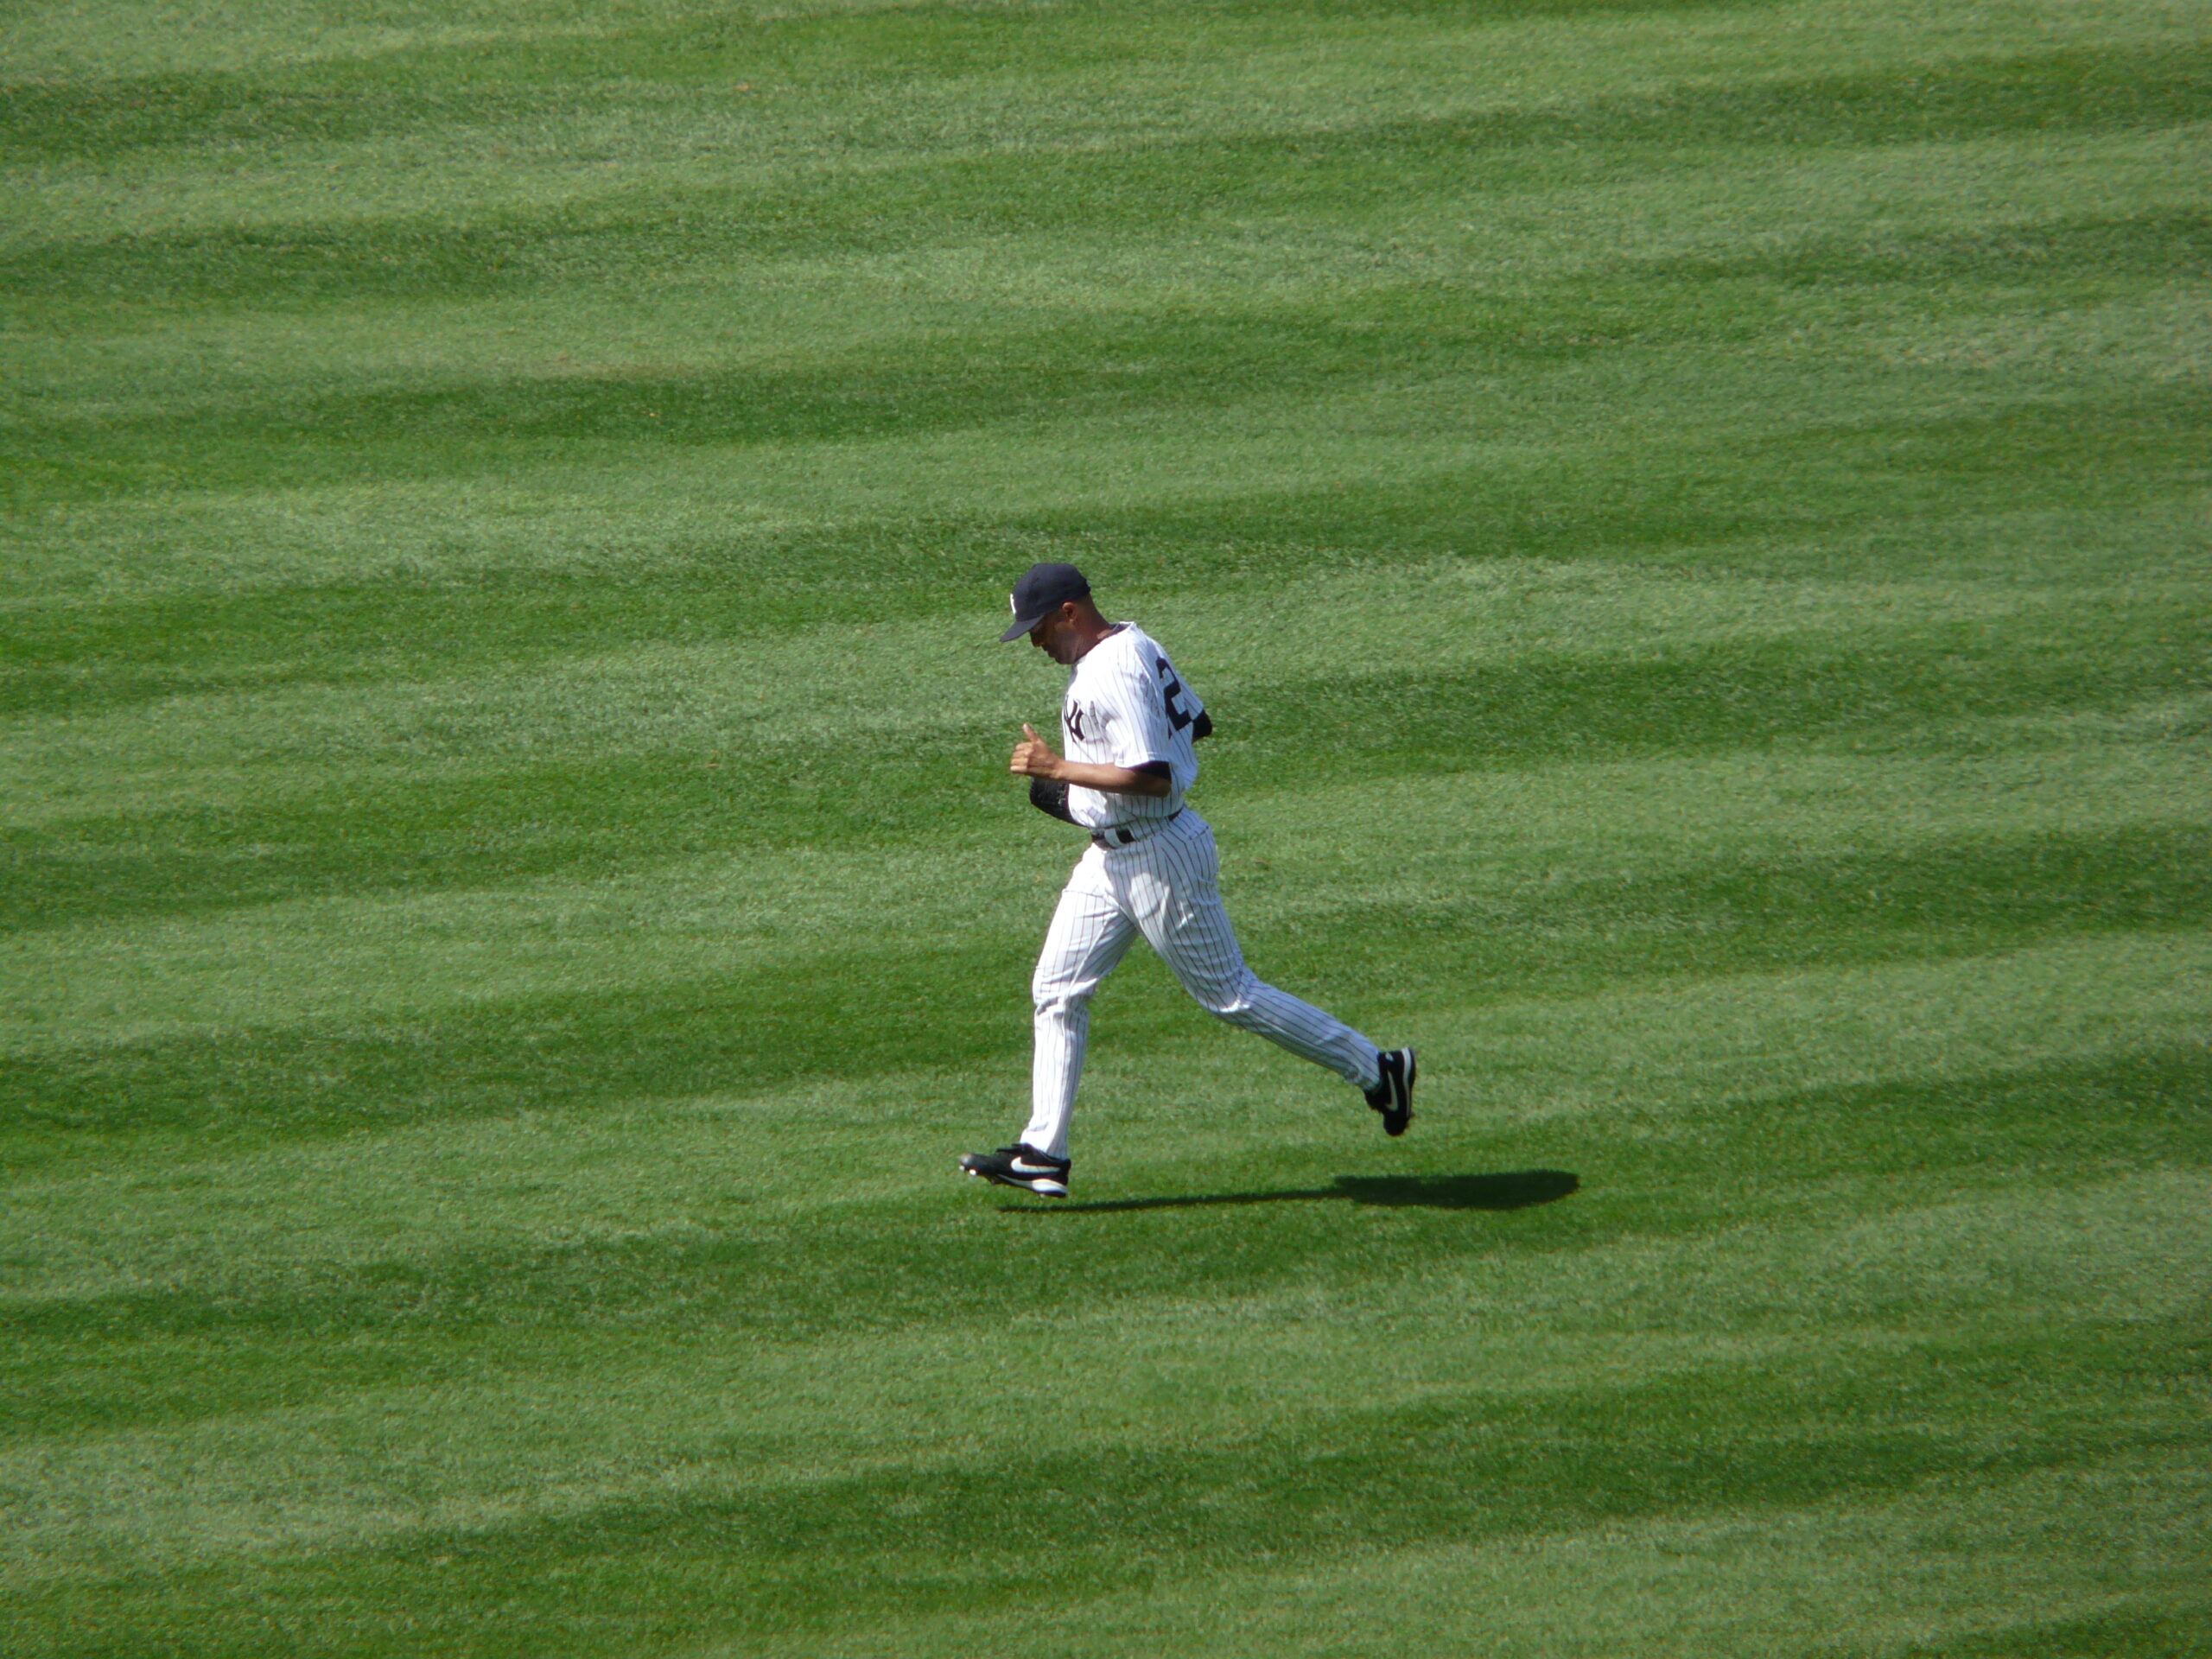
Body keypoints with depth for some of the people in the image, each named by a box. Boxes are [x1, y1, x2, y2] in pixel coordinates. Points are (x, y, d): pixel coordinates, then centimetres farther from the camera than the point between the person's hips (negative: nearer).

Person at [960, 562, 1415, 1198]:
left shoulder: (1113, 676, -24)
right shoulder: (1134, 643, 8)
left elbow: (1154, 778, -31)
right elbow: (1196, 721, 19)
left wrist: (1060, 769, -25)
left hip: (1159, 856, -10)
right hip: (1110, 858, 10)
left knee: (1231, 995, 0)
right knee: (1057, 992, 6)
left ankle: (1376, 1069, 13)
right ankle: (1043, 1154, 7)